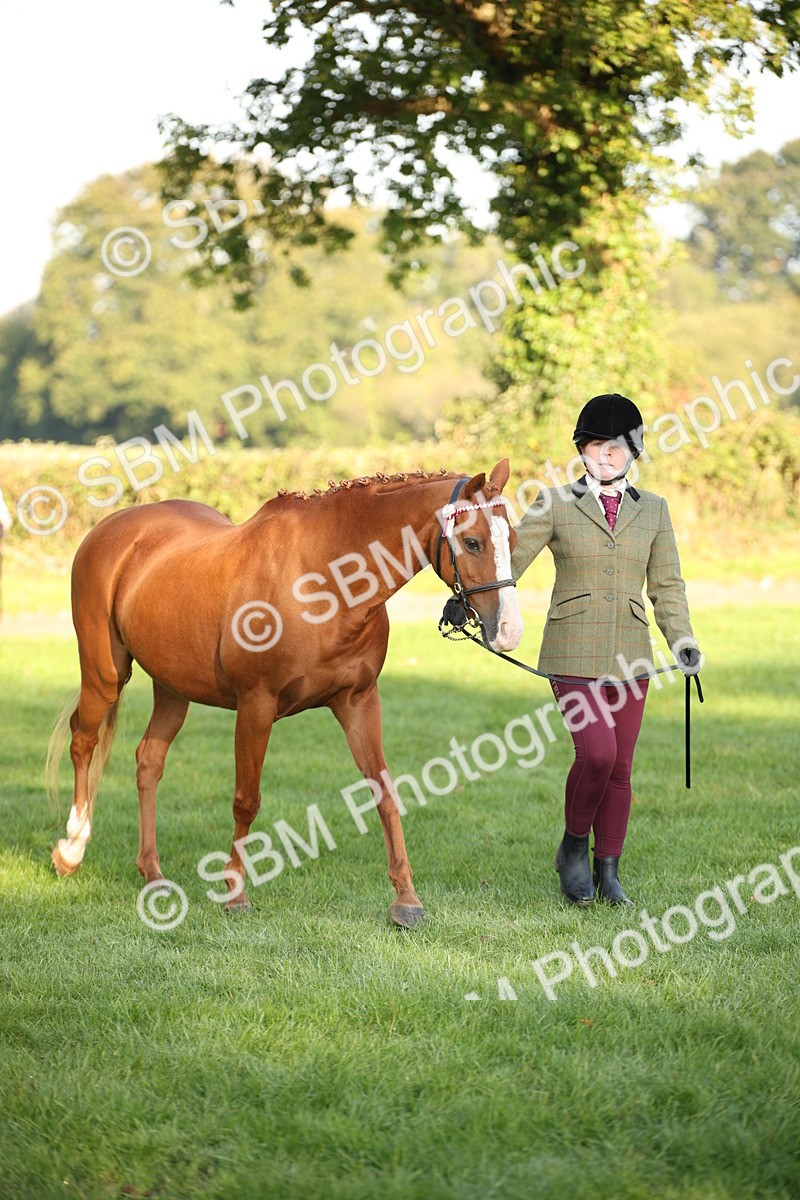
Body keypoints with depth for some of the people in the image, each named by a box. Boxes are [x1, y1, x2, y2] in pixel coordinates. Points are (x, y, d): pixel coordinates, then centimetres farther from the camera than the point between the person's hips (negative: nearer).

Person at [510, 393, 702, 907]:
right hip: (573, 653, -3)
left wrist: (683, 641, -3)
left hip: (629, 659, 3)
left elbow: (667, 585, 10)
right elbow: (509, 560, -3)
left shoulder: (653, 510, 11)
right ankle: (573, 846, 5)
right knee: (597, 753, -18)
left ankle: (608, 872, 16)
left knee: (620, 767, 5)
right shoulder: (555, 504, 2)